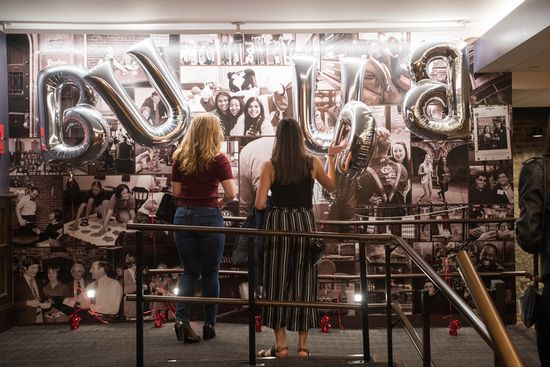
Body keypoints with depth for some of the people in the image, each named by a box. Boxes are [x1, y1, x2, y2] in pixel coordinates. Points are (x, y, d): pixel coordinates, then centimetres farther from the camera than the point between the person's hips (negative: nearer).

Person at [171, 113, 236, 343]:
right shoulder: (218, 159, -6)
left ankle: (181, 318, -2)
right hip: (209, 216, -3)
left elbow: (175, 192, 6)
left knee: (190, 271, 14)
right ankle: (209, 325, 16)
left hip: (183, 215, 3)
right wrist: (220, 203, 6)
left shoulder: (180, 158, 6)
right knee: (210, 273, 10)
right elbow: (231, 193, -13)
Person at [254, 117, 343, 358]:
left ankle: (281, 344, 11)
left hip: (278, 223, -2)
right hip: (305, 223, 2)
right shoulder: (312, 163, 1)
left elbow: (259, 204, -9)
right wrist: (331, 158, 31)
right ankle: (303, 344, 15)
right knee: (303, 282, 9)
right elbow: (330, 185, 21)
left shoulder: (270, 166, -6)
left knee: (277, 283, 7)